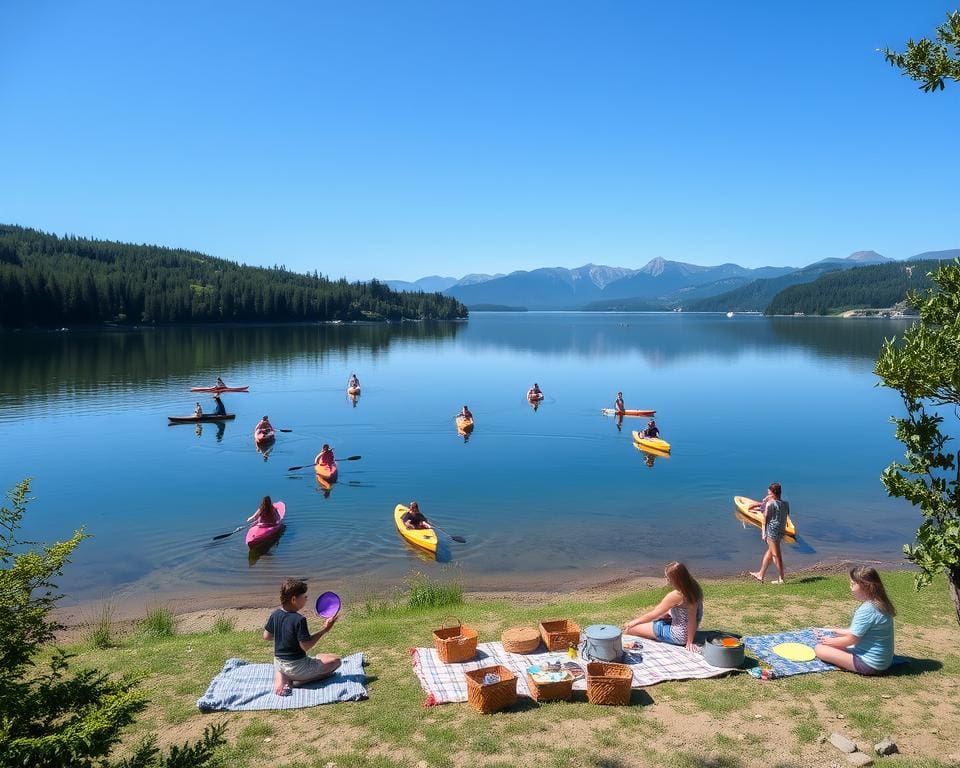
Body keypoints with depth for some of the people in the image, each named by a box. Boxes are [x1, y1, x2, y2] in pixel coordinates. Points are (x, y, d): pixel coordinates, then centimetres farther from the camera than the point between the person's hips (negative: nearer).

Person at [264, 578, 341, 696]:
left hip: (279, 664, 7)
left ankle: (281, 679, 7)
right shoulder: (299, 619, -25)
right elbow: (306, 646, -23)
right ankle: (297, 681, -5)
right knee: (335, 660, 5)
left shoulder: (275, 614, -4)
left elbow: (266, 636, 8)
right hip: (297, 667, -7)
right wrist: (324, 630, -19)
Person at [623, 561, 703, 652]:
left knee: (630, 628, -4)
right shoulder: (693, 587, -8)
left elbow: (653, 615, -16)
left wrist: (632, 622, -2)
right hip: (687, 631, 8)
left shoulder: (675, 595, -29)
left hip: (678, 637, -8)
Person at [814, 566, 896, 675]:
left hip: (869, 664, -9)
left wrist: (830, 641, -1)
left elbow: (851, 640, -17)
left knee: (819, 648, -12)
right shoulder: (880, 604, 1)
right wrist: (840, 632, 15)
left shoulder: (867, 610, -27)